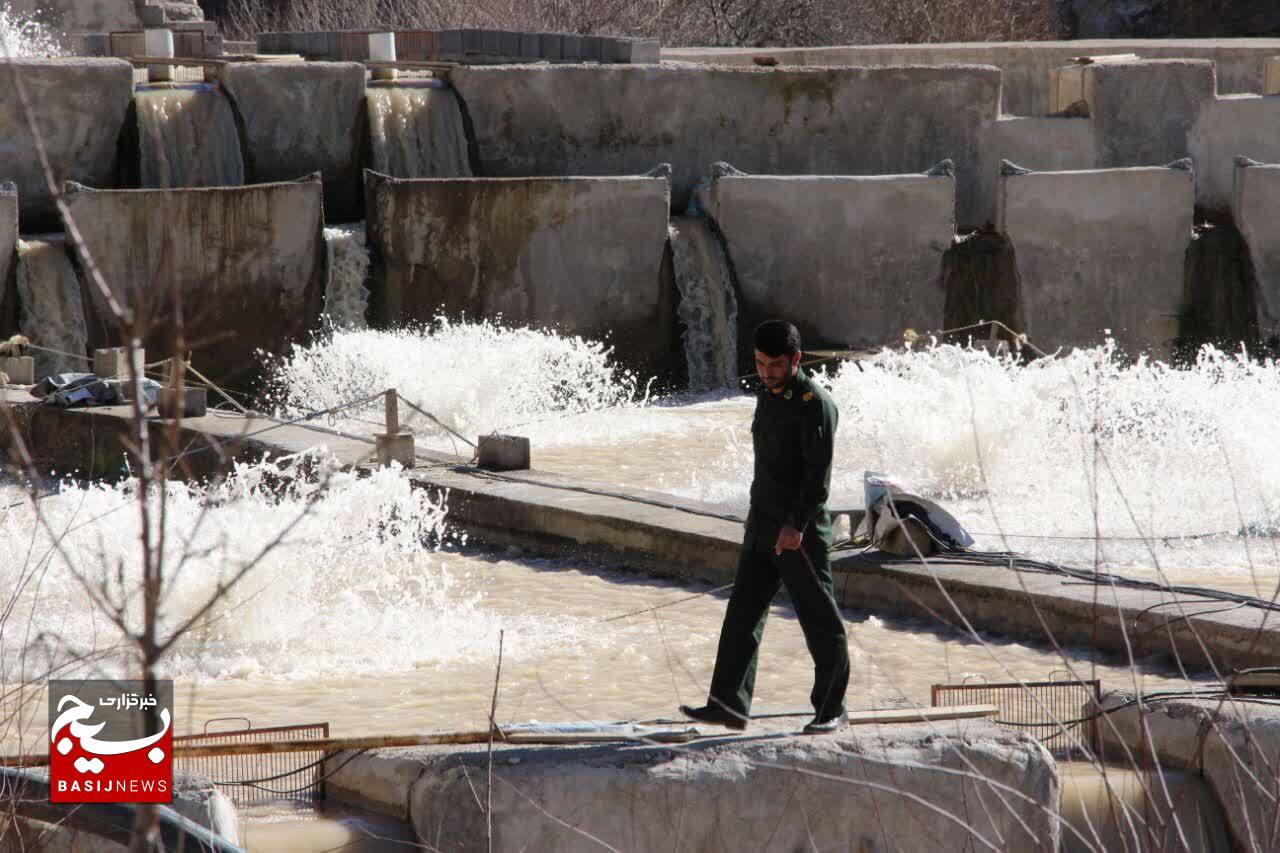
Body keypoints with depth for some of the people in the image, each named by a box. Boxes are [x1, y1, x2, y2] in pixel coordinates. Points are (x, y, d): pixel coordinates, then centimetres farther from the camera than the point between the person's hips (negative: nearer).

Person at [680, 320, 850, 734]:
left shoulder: (815, 404, -14)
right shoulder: (767, 396, 12)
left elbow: (818, 473, -19)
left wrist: (796, 525, -25)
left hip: (801, 532, -8)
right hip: (762, 526, 8)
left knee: (820, 621, 2)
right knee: (742, 613, 1)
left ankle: (831, 708, 12)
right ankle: (729, 703, 0)